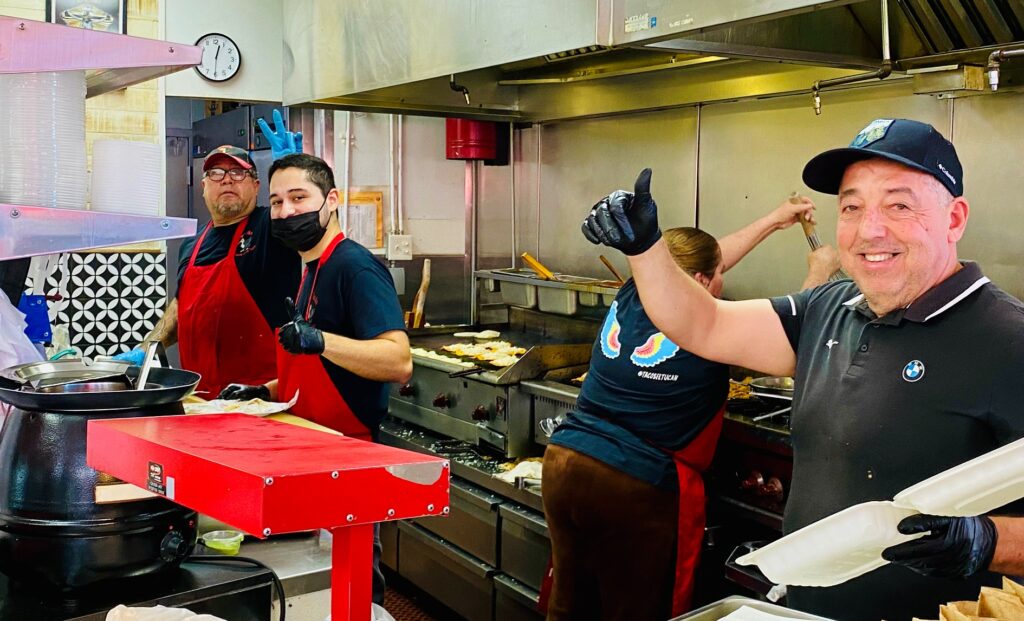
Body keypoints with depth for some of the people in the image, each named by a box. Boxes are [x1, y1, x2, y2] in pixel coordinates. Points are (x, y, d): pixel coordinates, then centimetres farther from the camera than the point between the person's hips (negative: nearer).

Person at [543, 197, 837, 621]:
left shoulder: (629, 300, 5)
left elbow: (701, 261, 20)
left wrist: (774, 221, 30)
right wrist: (820, 272, 23)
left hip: (562, 461, 6)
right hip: (633, 489, -6)